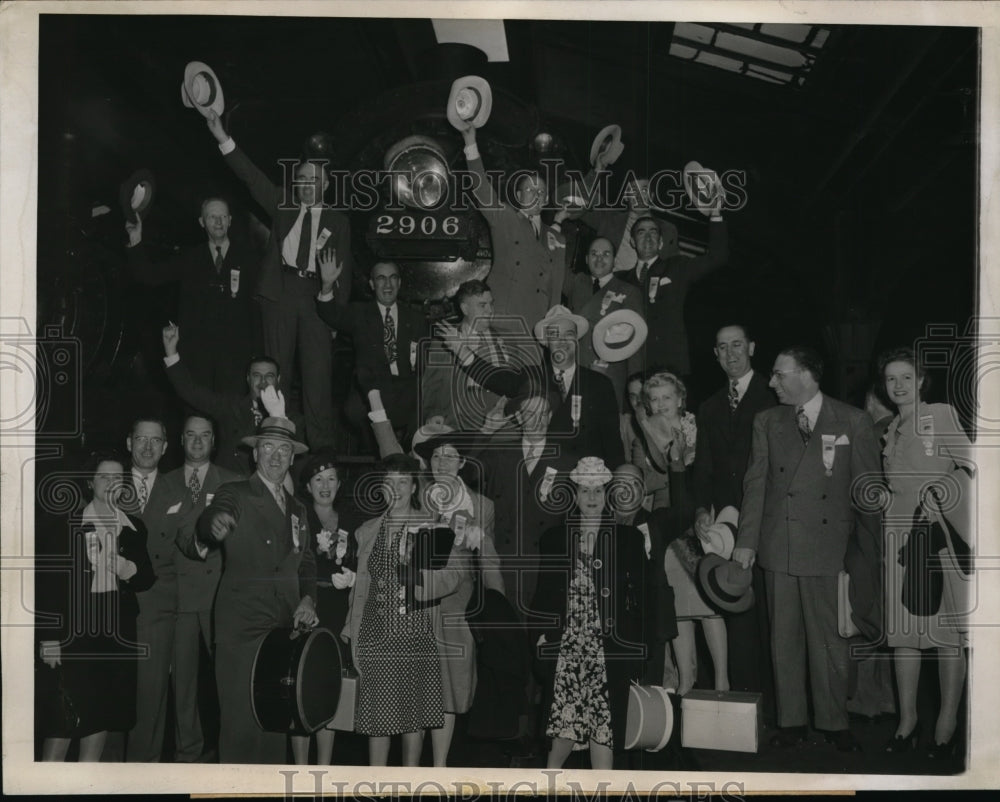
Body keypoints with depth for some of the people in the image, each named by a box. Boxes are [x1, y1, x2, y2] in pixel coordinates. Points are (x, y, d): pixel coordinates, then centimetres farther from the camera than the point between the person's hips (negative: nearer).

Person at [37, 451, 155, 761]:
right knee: (65, 715, -7)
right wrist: (48, 637, -12)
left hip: (117, 631, 4)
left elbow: (148, 578, 14)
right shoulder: (69, 525, -1)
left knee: (102, 712, 6)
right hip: (74, 629, -4)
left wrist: (132, 571, -9)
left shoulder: (133, 528, 10)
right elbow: (49, 583, -5)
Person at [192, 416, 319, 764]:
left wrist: (307, 600, 5)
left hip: (284, 626, 6)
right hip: (241, 626, -6)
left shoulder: (297, 509, 19)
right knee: (241, 719, -9)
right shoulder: (235, 495, 1)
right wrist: (214, 524, -43)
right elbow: (214, 517, -19)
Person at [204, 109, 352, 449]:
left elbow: (344, 268, 11)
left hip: (317, 297, -1)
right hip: (279, 293, 1)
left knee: (318, 371, -6)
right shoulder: (283, 205, 15)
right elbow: (252, 177, 5)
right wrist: (223, 139, -7)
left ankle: (321, 444, -3)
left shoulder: (338, 221, 13)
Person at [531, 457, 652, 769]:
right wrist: (541, 631, 2)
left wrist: (640, 643, 0)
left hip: (611, 647, -1)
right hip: (566, 645, 1)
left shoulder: (628, 538, 6)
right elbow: (543, 592, 13)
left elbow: (643, 593, 6)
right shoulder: (555, 538, 10)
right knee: (565, 725, -2)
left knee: (604, 726, -2)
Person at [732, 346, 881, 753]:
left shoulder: (852, 421, 1)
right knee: (784, 636, 7)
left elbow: (867, 486, 3)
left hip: (828, 547, -2)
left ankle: (834, 722, 15)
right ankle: (791, 721, 18)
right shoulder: (767, 421, 9)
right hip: (778, 547, 3)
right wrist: (746, 540, 2)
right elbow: (756, 483, 8)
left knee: (829, 638, 2)